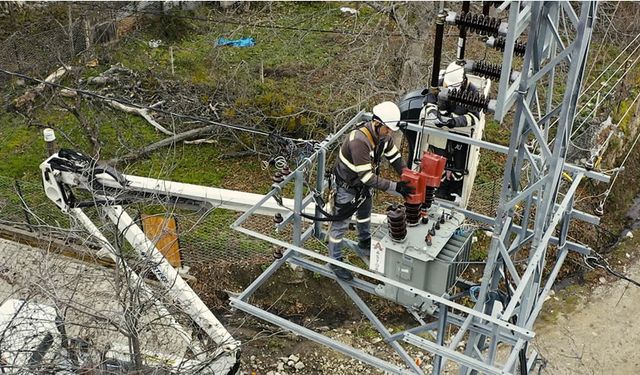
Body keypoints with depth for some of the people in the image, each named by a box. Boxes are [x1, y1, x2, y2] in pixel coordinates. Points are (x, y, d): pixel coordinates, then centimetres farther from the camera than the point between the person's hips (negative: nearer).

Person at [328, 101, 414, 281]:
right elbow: (367, 176, -38)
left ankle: (365, 247, 53)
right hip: (346, 186, -9)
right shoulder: (359, 141, -40)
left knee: (365, 216, 28)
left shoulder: (383, 135, -14)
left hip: (364, 185, 9)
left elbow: (395, 158, -2)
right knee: (340, 225, 7)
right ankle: (335, 261, 25)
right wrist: (395, 187, -36)